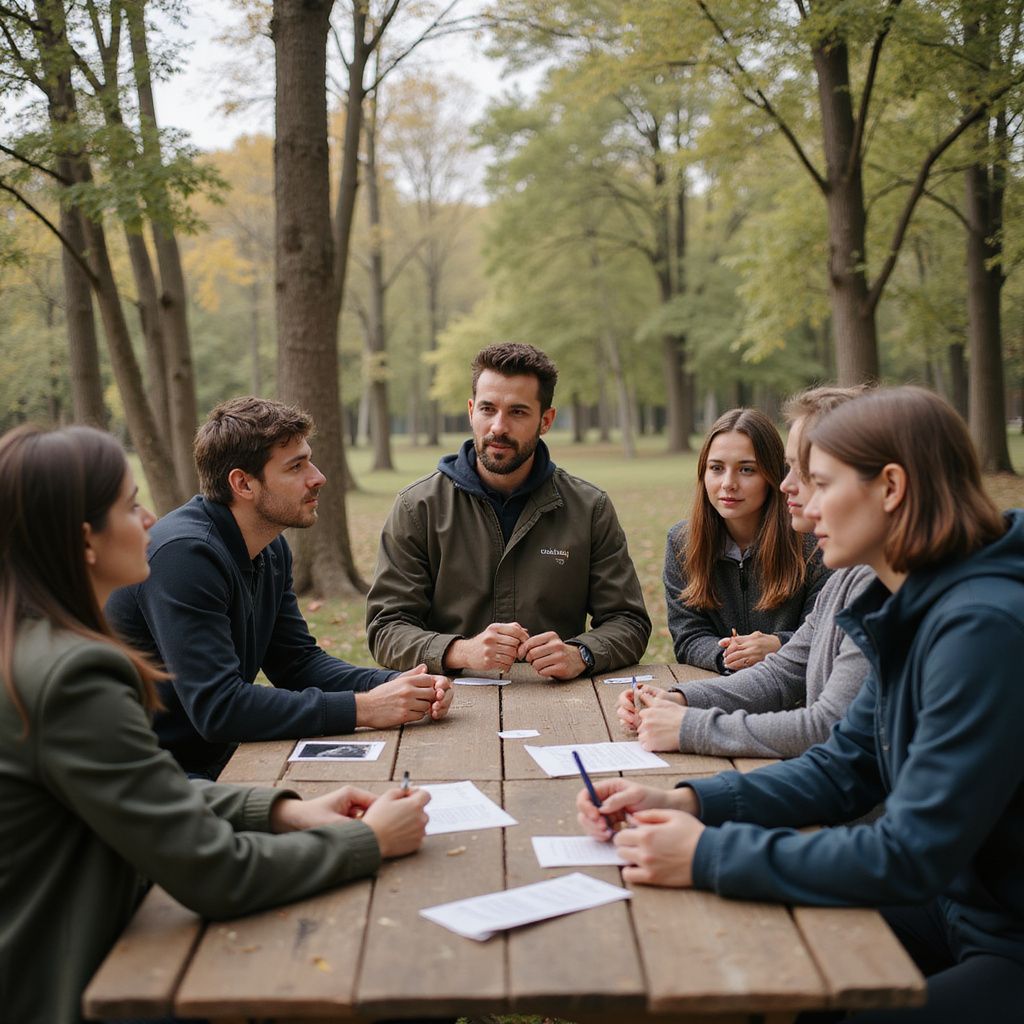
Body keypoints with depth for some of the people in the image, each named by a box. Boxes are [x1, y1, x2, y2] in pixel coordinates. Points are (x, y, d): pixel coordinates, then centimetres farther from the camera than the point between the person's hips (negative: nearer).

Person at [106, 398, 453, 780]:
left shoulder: (272, 549, 6)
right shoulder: (185, 553, -23)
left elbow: (299, 662, 10)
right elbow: (216, 706, -29)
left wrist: (394, 685, -8)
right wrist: (361, 708, -27)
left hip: (216, 760, 8)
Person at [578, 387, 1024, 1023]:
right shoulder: (912, 609, 3)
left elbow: (911, 857, -28)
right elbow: (843, 768, 6)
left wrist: (710, 855, -23)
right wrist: (684, 802, -7)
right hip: (954, 906, 8)